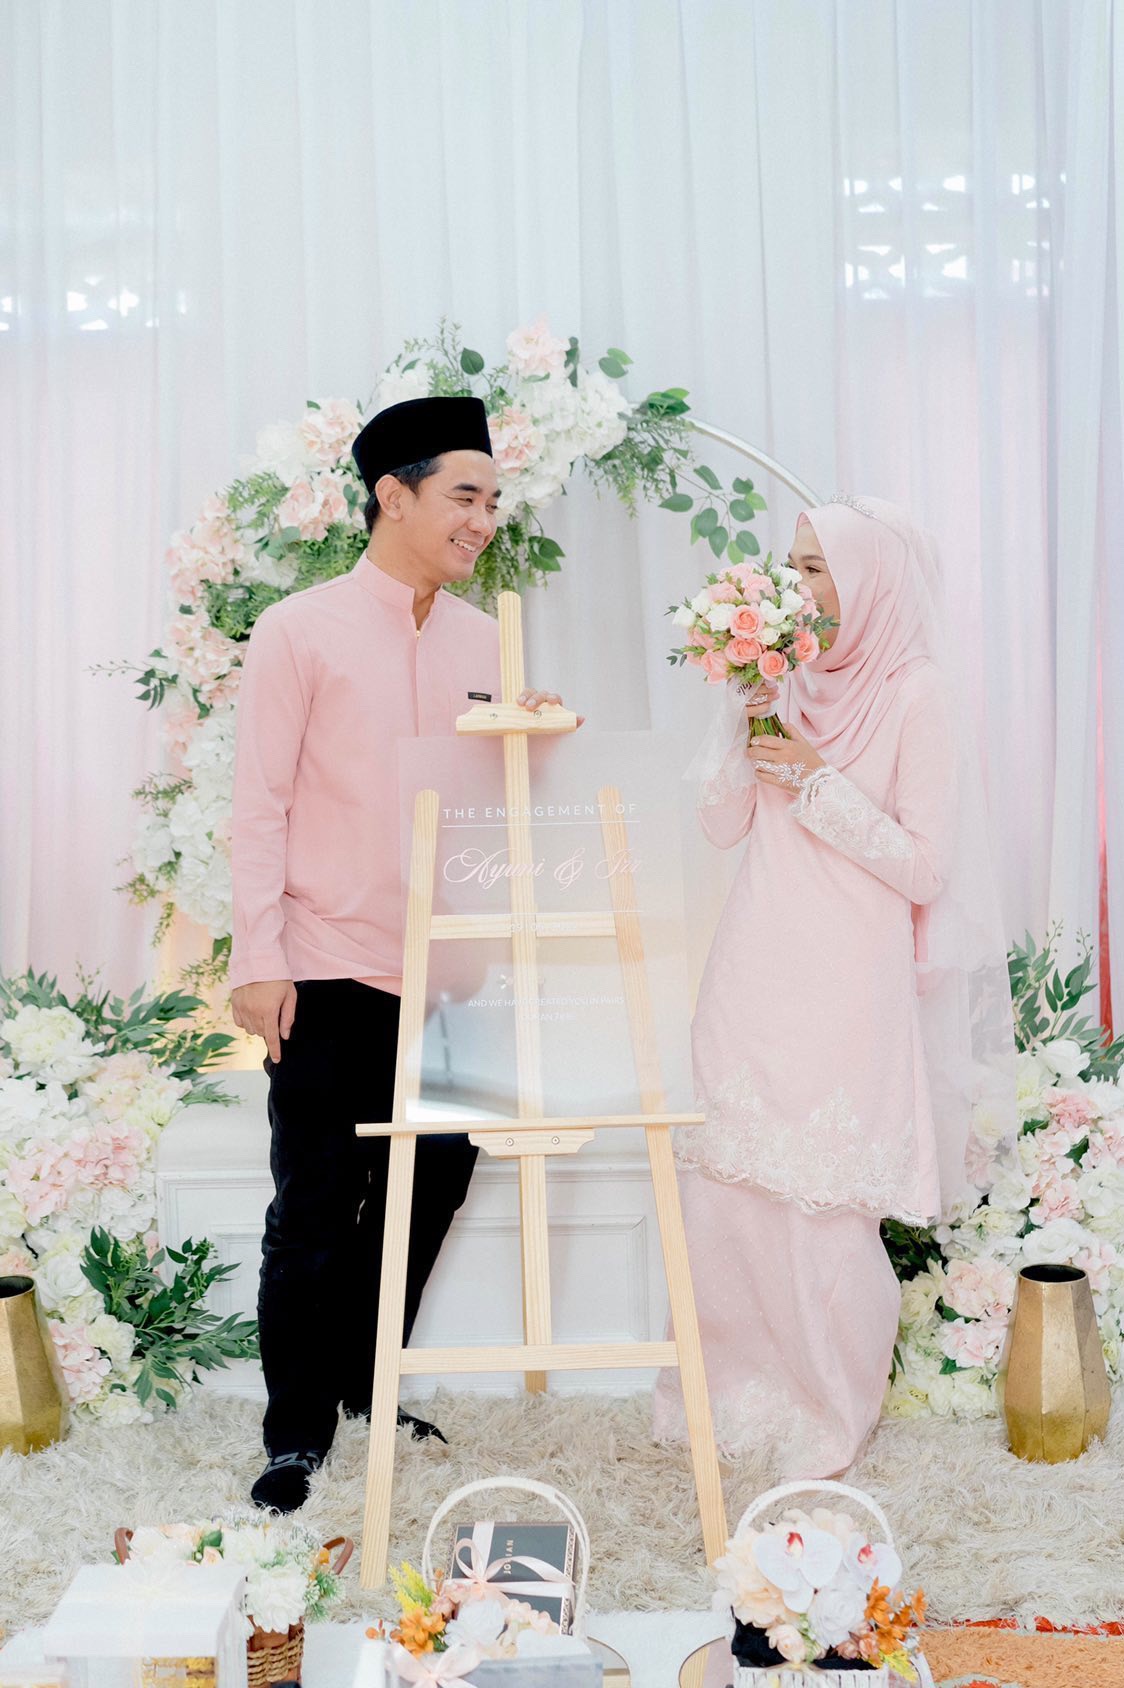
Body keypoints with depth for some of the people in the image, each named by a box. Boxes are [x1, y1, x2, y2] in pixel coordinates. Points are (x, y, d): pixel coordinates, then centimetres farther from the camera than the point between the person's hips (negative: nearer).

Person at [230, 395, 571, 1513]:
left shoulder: (482, 639, 11)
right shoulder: (301, 631, -4)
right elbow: (260, 804, -6)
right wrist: (258, 959, -12)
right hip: (330, 972, -5)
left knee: (428, 1186, 12)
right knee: (314, 1212, 2)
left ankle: (363, 1386, 32)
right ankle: (296, 1433, 16)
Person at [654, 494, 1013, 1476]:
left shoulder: (920, 695, -8)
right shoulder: (793, 681, 9)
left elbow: (925, 868, -12)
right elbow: (723, 825, 6)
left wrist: (818, 780, -13)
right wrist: (745, 710, -4)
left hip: (844, 990, -6)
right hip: (754, 978, 6)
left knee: (822, 1209, 0)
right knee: (728, 1190, 8)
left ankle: (834, 1418, 20)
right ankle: (742, 1389, 27)